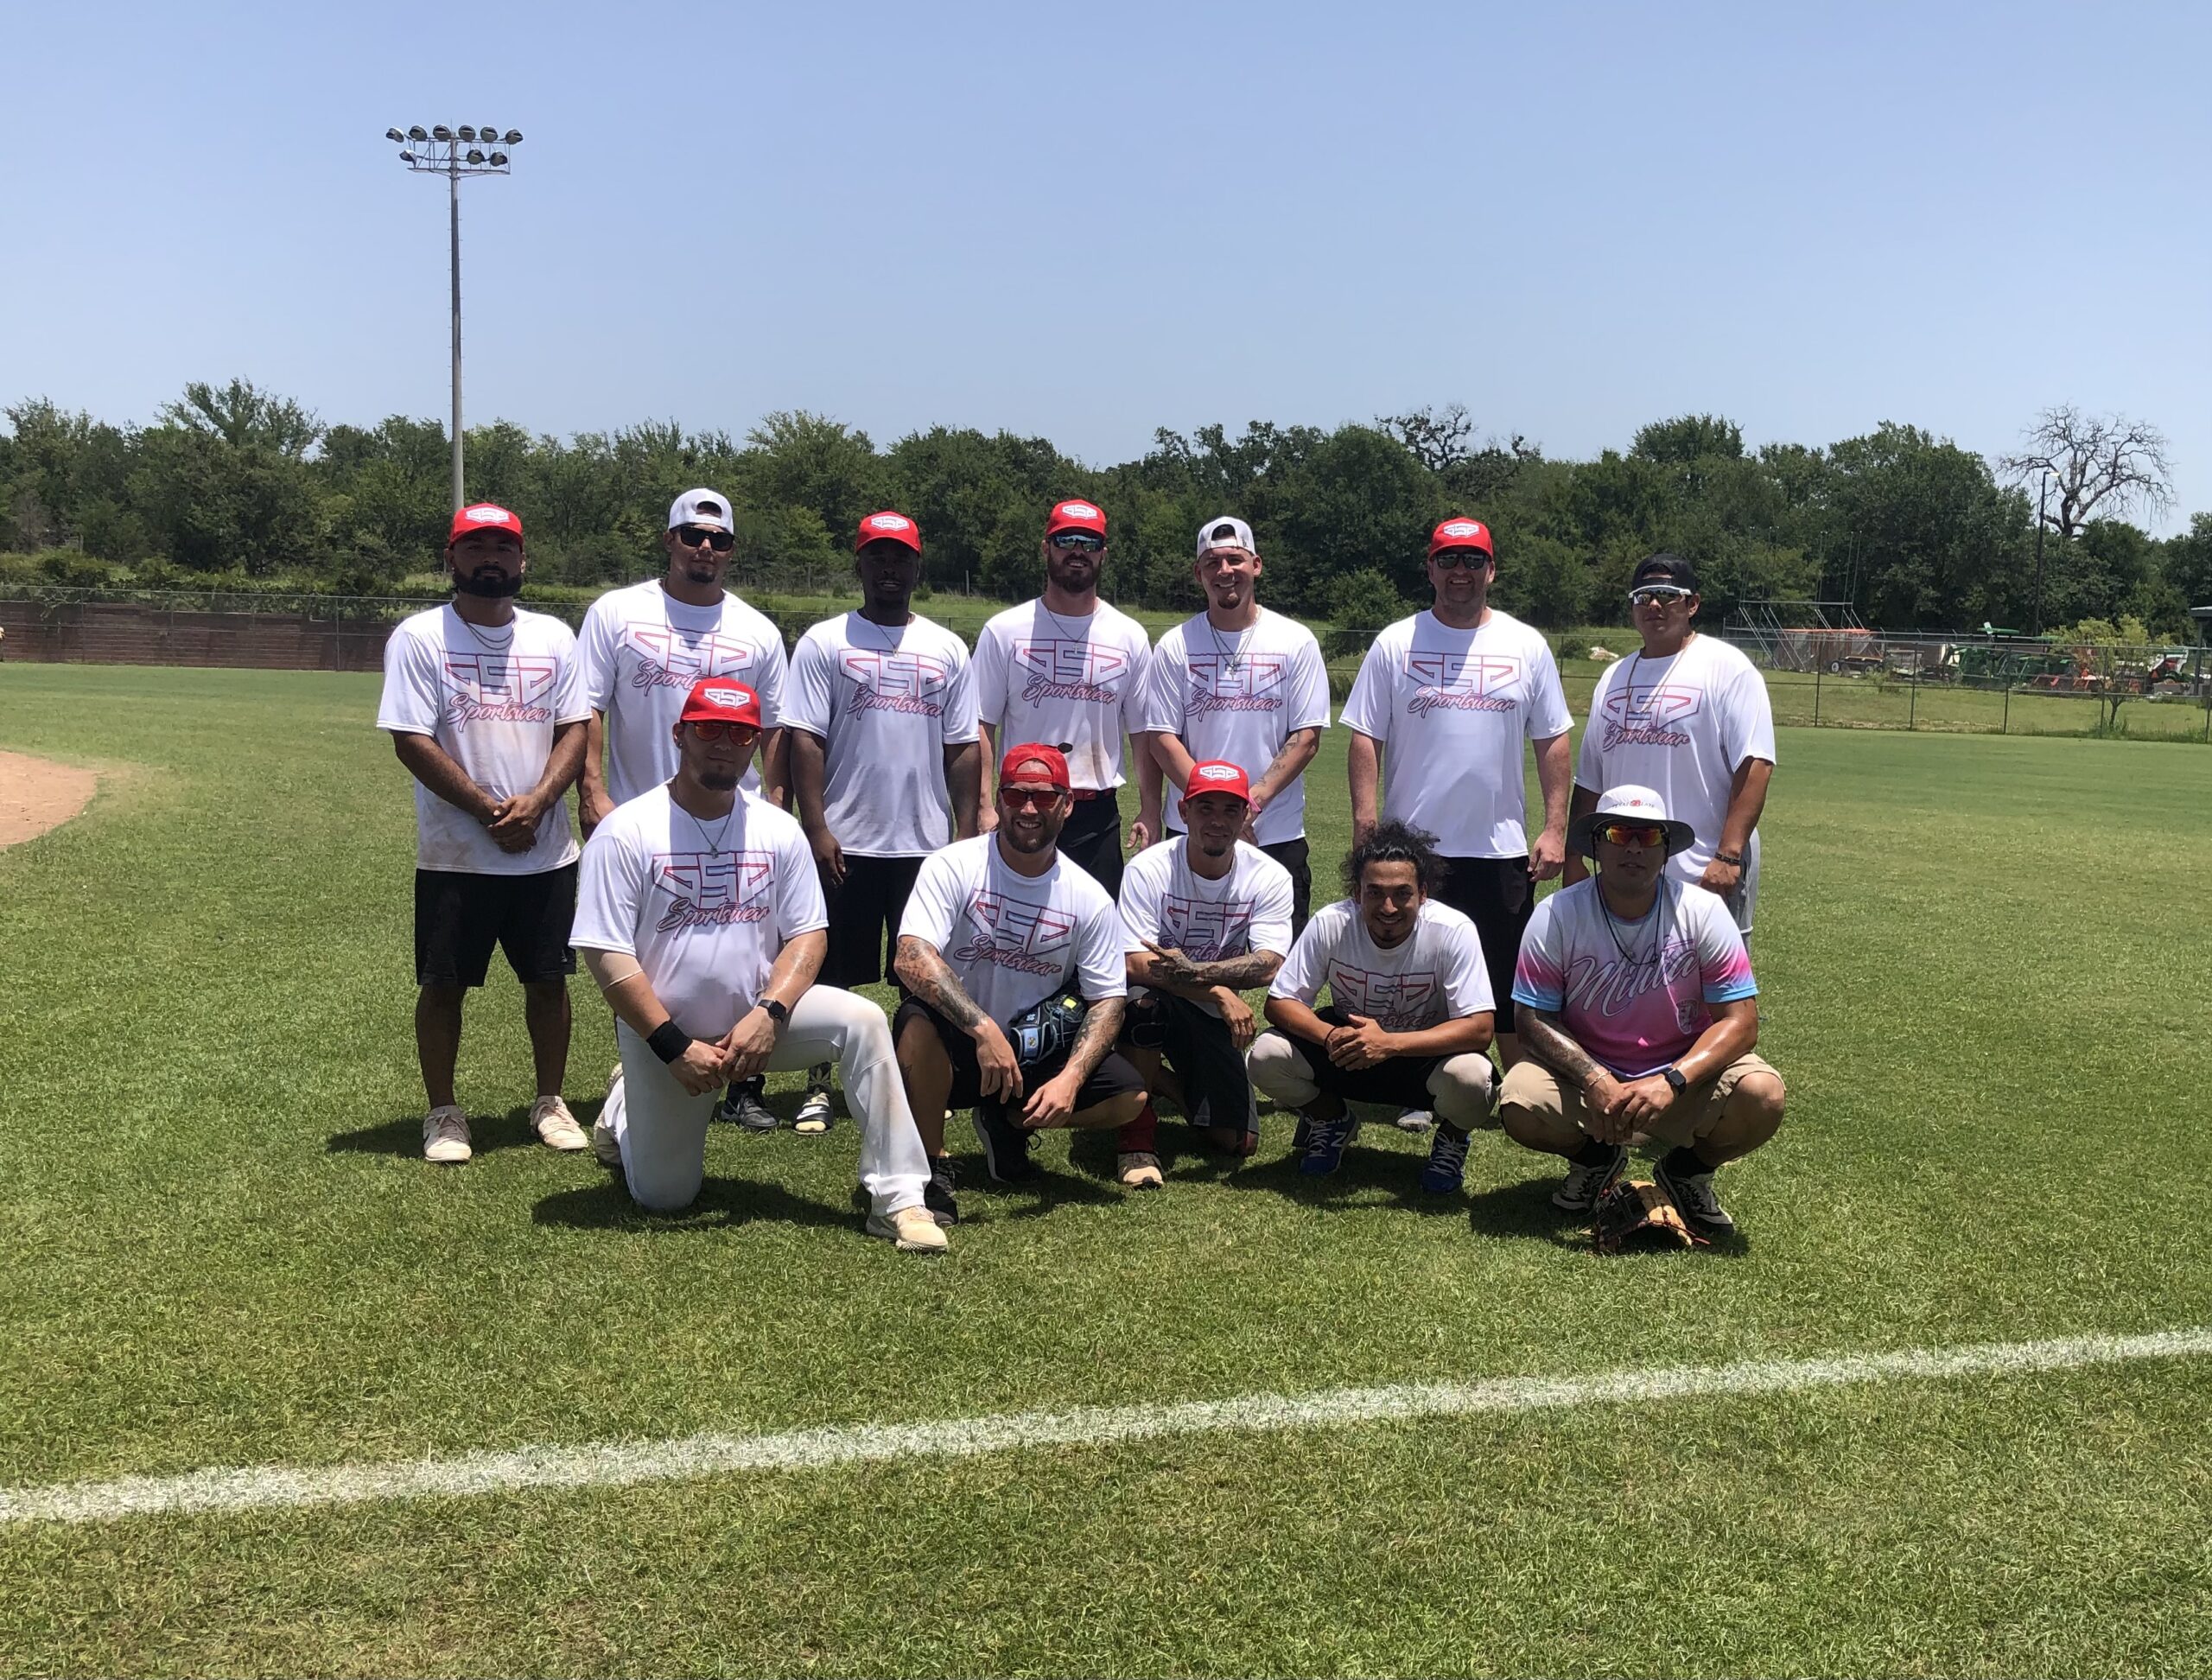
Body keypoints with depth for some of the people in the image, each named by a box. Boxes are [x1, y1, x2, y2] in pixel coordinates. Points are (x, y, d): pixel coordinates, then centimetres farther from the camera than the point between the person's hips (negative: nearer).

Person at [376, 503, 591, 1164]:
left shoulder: (554, 637, 7)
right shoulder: (419, 637, -4)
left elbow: (575, 729, 3)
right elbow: (412, 741, -10)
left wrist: (537, 802, -14)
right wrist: (490, 810, -15)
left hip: (547, 852, 3)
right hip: (454, 855, -3)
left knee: (548, 978, 9)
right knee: (444, 982, 4)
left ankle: (550, 1102, 24)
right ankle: (443, 1112, 19)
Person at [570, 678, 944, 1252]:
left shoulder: (778, 829, -1)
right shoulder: (626, 832, -13)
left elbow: (808, 934, -2)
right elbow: (606, 956, -16)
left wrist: (767, 1014, -20)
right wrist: (676, 1048, -20)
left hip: (758, 1019, 2)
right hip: (660, 1035, -2)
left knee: (862, 1021, -24)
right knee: (664, 1196, 4)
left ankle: (896, 1199, -21)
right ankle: (625, 1111, 39)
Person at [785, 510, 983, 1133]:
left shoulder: (947, 648, 11)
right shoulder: (824, 642, 2)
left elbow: (963, 747, 10)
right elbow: (804, 737, -4)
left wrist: (965, 831, 2)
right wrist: (815, 829, -12)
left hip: (928, 842, 3)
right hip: (846, 843, -2)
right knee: (833, 971, 5)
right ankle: (818, 1088, 15)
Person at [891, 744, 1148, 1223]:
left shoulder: (1089, 899, -4)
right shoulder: (953, 867, -13)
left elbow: (1107, 1001, -4)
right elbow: (911, 957, -27)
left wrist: (1069, 1079, -22)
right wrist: (983, 1030, -40)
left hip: (1034, 1052, 4)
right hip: (953, 1048, -3)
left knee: (1129, 1097, -17)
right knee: (919, 1019, -37)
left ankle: (1009, 1122, 12)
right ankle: (932, 1165, -13)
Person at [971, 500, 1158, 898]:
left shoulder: (1130, 637, 7)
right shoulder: (1004, 631, 2)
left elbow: (1145, 732, 9)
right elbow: (981, 726, -1)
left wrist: (1150, 810, 3)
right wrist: (984, 808, -9)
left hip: (1099, 814, 2)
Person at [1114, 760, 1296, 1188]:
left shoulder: (1270, 877, -11)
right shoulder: (1148, 869, -18)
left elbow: (1268, 966, -23)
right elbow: (1135, 964, -27)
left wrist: (1194, 972, -39)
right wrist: (1221, 994, -35)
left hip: (1215, 1021, 3)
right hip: (1158, 1004, -3)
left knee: (1239, 1142, -5)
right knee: (1141, 997, -40)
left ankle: (1170, 1083, 28)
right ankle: (1138, 1133, -18)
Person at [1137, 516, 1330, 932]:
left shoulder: (1296, 642, 3)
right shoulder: (1175, 646, 4)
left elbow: (1307, 737, -1)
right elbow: (1161, 738, 0)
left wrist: (1256, 798, -15)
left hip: (1278, 834, 0)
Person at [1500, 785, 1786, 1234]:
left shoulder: (1703, 911, -11)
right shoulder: (1556, 916, -12)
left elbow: (1740, 1022, -14)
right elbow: (1536, 1019, -12)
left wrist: (1672, 1081, -30)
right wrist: (1596, 1082, -30)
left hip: (1685, 1072, 0)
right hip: (1583, 1075, 0)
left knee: (1762, 1096, -28)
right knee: (1520, 1106, -29)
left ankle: (1689, 1169, 8)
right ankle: (1594, 1157, 9)